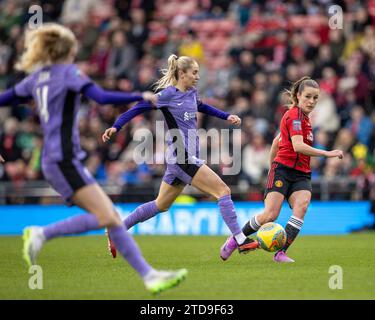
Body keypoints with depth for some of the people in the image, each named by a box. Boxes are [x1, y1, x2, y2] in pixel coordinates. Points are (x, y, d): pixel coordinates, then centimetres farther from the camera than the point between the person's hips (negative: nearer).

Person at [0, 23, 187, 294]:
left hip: (58, 161, 9)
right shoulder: (69, 72, -6)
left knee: (113, 217, 2)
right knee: (105, 217, -17)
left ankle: (149, 275, -4)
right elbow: (102, 97, -19)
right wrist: (141, 97, -12)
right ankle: (41, 234, -12)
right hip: (63, 159, -9)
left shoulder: (38, 76, 15)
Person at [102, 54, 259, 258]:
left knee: (161, 205, 16)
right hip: (181, 158, -9)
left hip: (187, 158, 9)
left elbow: (201, 107, 33)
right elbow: (139, 108, -10)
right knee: (223, 190, -10)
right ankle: (240, 240, -9)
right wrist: (116, 126, -16)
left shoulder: (192, 93, 11)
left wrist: (226, 116, 26)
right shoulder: (168, 95, -12)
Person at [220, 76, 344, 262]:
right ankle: (235, 240, 7)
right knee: (271, 214, -17)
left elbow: (277, 140, 28)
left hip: (301, 175, 8)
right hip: (283, 170, -8)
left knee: (302, 206, -22)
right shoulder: (295, 114, -9)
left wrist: (271, 165, 31)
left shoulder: (302, 116, 19)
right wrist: (326, 154, -23)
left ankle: (281, 253, -26)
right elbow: (298, 146, -23)